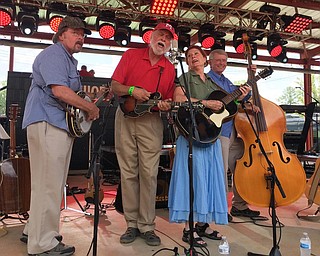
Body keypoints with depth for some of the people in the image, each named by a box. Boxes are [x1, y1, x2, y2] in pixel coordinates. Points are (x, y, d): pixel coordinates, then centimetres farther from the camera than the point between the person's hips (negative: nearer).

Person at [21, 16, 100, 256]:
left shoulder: (70, 60, 23)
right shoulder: (53, 54, -9)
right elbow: (59, 91, -24)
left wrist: (94, 99, 14)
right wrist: (91, 107, -14)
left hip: (62, 125, 11)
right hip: (47, 123, -11)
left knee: (50, 183, 16)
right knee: (49, 184, -5)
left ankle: (34, 231, 31)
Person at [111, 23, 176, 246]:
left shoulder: (170, 69, 11)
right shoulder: (131, 55, 8)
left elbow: (169, 101, 13)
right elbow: (114, 86, 3)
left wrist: (166, 105, -10)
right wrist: (132, 90, -15)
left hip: (151, 121, 0)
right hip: (126, 118, 0)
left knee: (149, 173, -5)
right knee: (128, 173, 3)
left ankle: (147, 226, 7)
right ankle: (132, 224, 13)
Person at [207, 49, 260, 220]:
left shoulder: (227, 82, 24)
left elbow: (244, 96, 20)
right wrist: (237, 99, -22)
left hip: (235, 130, 9)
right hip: (219, 130, -9)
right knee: (221, 170, -7)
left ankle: (239, 206, 23)